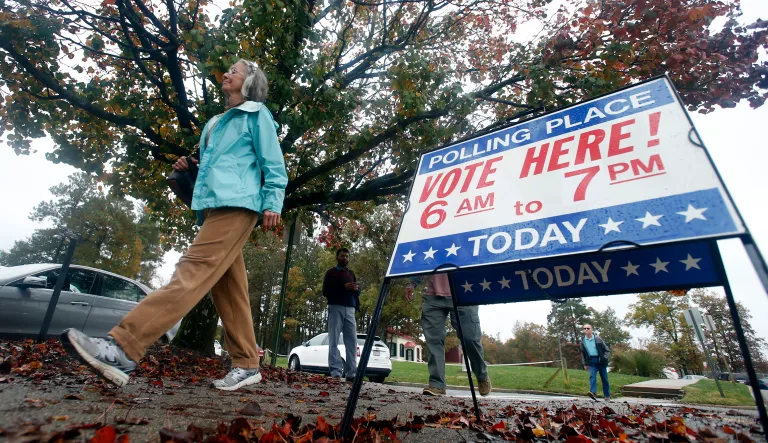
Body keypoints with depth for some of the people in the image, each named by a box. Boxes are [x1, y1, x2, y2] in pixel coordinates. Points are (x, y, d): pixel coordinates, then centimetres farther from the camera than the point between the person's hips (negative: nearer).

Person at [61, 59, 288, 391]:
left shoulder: (256, 114, 8)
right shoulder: (215, 123, 31)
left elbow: (273, 164, -2)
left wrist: (272, 203, -14)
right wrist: (188, 168, 17)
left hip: (237, 204, -8)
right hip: (212, 207, 9)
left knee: (193, 271, -20)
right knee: (228, 289, 3)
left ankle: (122, 348, -27)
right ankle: (246, 364, 8)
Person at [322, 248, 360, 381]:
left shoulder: (351, 273, 21)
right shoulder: (331, 272, 6)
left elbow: (358, 292, 21)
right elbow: (325, 291, -4)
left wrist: (356, 288, -4)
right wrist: (344, 287, -13)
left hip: (350, 309, 4)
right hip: (336, 308, -4)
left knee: (352, 341, -3)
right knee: (334, 340, -5)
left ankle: (351, 373, -2)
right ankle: (336, 372, -5)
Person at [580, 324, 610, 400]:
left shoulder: (597, 339, -1)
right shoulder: (582, 341, 6)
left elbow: (606, 349, 4)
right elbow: (583, 353, 16)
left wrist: (604, 358, -9)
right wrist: (585, 364, 14)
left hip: (600, 360, -1)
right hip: (591, 361, 1)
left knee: (604, 378, 7)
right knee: (592, 376, -17)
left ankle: (607, 396, 20)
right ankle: (593, 393, -30)